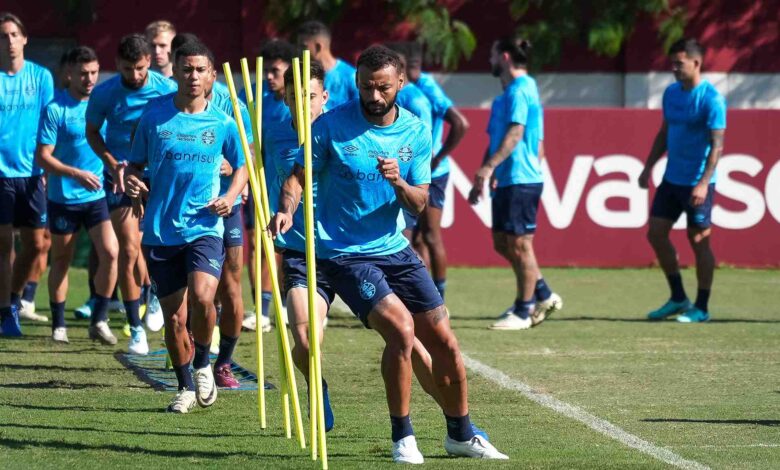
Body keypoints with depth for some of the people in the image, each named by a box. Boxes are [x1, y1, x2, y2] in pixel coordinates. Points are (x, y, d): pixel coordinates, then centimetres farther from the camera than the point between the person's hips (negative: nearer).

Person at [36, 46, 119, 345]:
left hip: (97, 196, 2)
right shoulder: (55, 109, -9)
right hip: (63, 197, -2)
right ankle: (58, 325, 20)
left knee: (110, 253, -12)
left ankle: (99, 320, 0)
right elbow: (43, 157, -11)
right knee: (61, 260, 8)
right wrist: (77, 174, -22)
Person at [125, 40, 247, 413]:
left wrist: (231, 196, -3)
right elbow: (136, 162, 11)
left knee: (201, 297, -25)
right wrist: (131, 181, -11)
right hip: (160, 231, 1)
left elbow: (241, 166, 15)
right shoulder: (154, 114, 1)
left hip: (204, 226, -1)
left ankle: (203, 363, 3)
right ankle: (186, 387, 26)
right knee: (173, 317, 5)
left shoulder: (222, 123, 1)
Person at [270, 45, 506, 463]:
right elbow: (299, 176, -6)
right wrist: (286, 210, -26)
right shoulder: (331, 125, -8)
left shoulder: (416, 132, 2)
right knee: (401, 327, -24)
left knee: (444, 342, 4)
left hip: (394, 249, 5)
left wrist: (398, 182, -21)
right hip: (342, 253, -5)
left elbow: (418, 205, 0)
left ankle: (460, 435, 24)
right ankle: (402, 437, -8)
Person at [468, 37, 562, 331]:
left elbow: (515, 133, -24)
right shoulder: (517, 90, 20)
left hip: (520, 179, -10)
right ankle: (544, 296, 19)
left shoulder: (518, 90, -12)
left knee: (519, 244, -4)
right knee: (503, 243, 12)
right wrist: (483, 179, 26)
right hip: (507, 180, 10)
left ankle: (523, 312, 1)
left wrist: (489, 166, -33)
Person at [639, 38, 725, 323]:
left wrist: (703, 183, -25)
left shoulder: (711, 99, -14)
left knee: (699, 241, -1)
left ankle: (701, 308, 9)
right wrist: (649, 168, 15)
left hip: (697, 183, -8)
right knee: (656, 234, 6)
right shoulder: (671, 93, 9)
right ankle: (678, 299, 18)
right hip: (672, 179, 8)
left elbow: (717, 144, -17)